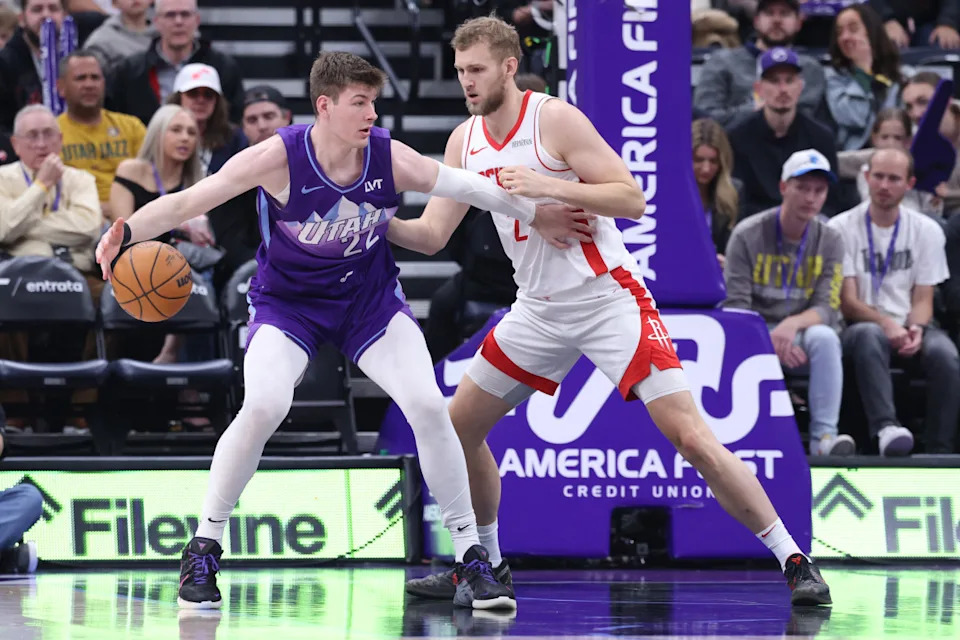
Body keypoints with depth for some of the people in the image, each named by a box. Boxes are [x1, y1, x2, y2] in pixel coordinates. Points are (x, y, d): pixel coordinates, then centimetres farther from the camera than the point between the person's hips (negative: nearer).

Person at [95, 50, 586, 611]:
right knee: (263, 407, -26)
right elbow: (189, 201, -25)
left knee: (429, 407, -12)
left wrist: (537, 216, 11)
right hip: (288, 301, -3)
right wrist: (127, 232, -42)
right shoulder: (279, 159, -25)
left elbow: (469, 188, -2)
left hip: (370, 297, 3)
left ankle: (472, 559, 2)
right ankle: (204, 549, -9)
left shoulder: (391, 158, -19)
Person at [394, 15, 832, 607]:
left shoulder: (555, 119, -15)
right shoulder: (465, 142, 5)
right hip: (539, 309, 7)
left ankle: (794, 560, -9)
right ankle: (487, 563, 25)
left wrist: (547, 186, -28)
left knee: (692, 438, -15)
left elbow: (632, 200, -18)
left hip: (609, 298, -7)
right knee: (458, 426, 7)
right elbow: (431, 235, 6)